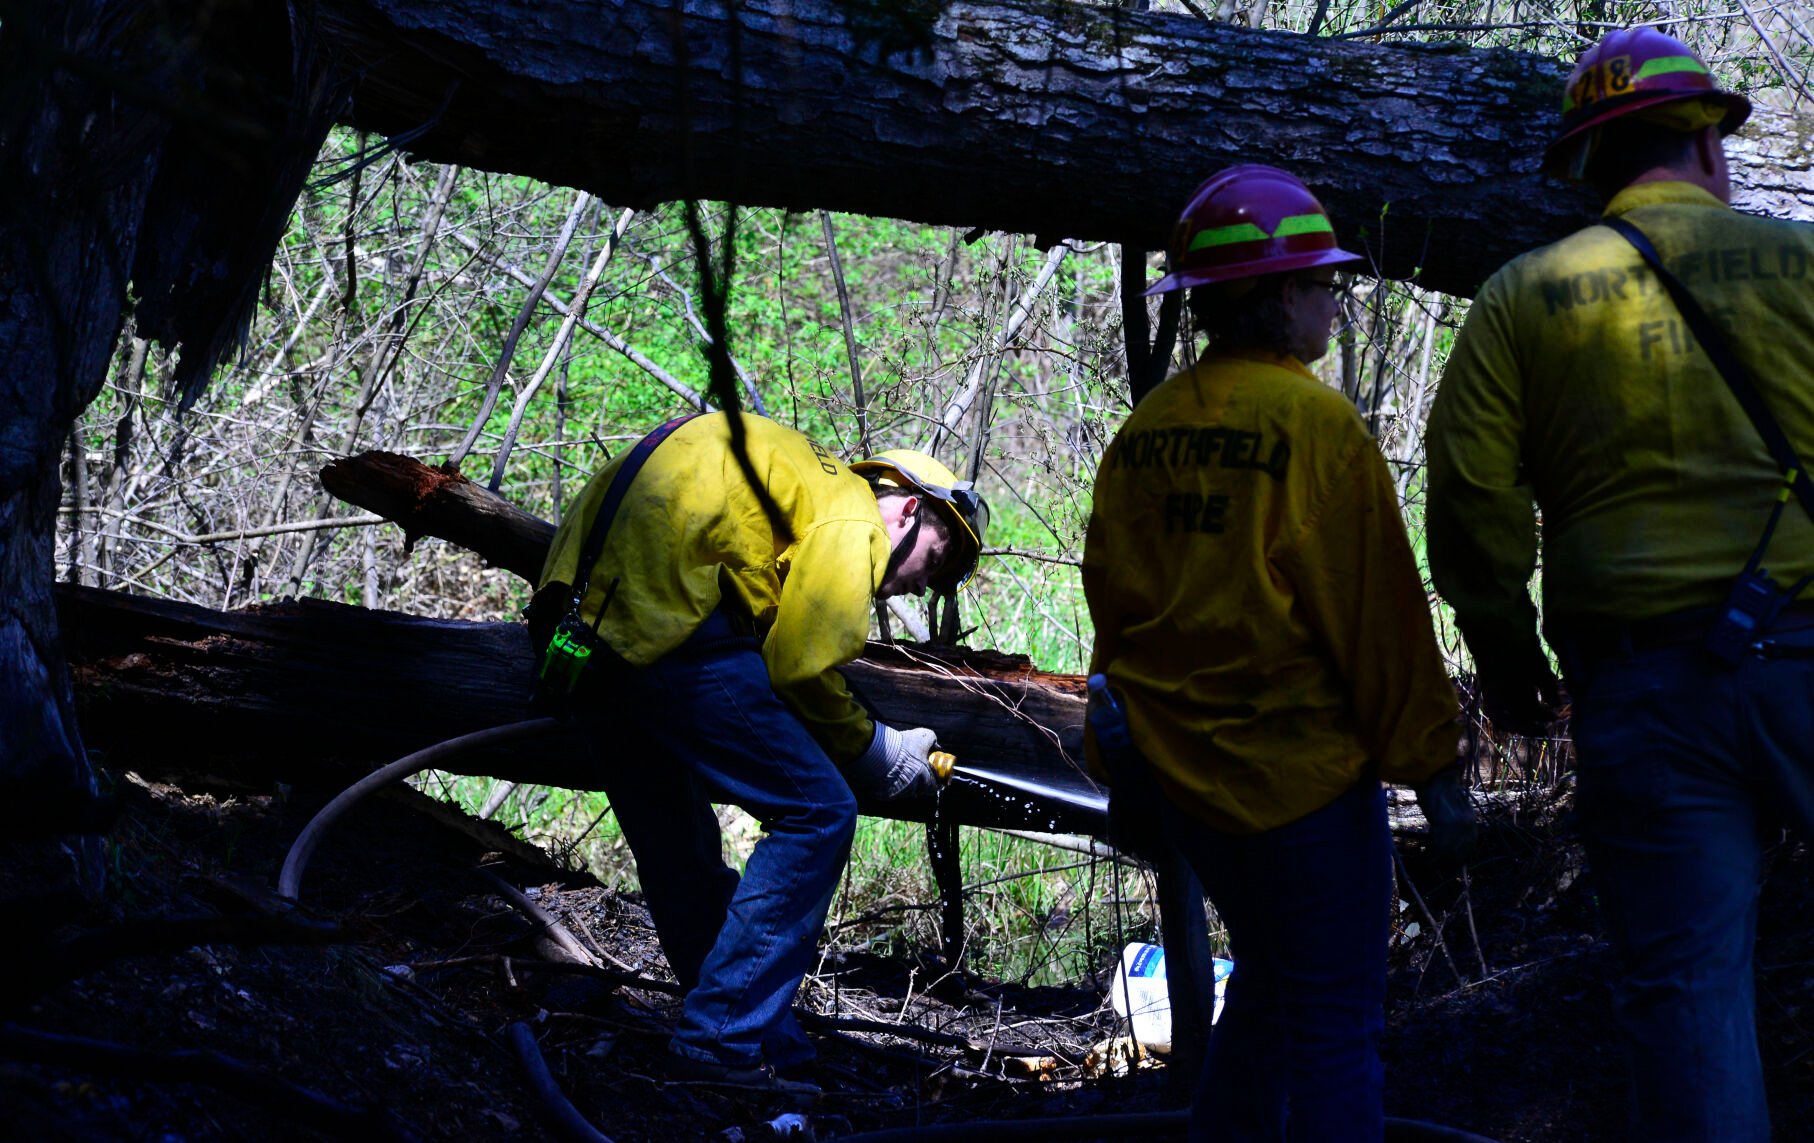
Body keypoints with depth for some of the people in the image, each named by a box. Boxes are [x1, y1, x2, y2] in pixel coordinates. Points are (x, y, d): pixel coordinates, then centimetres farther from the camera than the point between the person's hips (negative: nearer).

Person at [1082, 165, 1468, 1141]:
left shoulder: (1144, 431, 5)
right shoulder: (1315, 423, -14)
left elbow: (1113, 600, 11)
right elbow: (1378, 608, -14)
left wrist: (1133, 750, 21)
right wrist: (1429, 760, -7)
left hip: (1182, 769, 7)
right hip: (1301, 768, -7)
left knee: (1268, 988, 23)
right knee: (1334, 1024, -1)